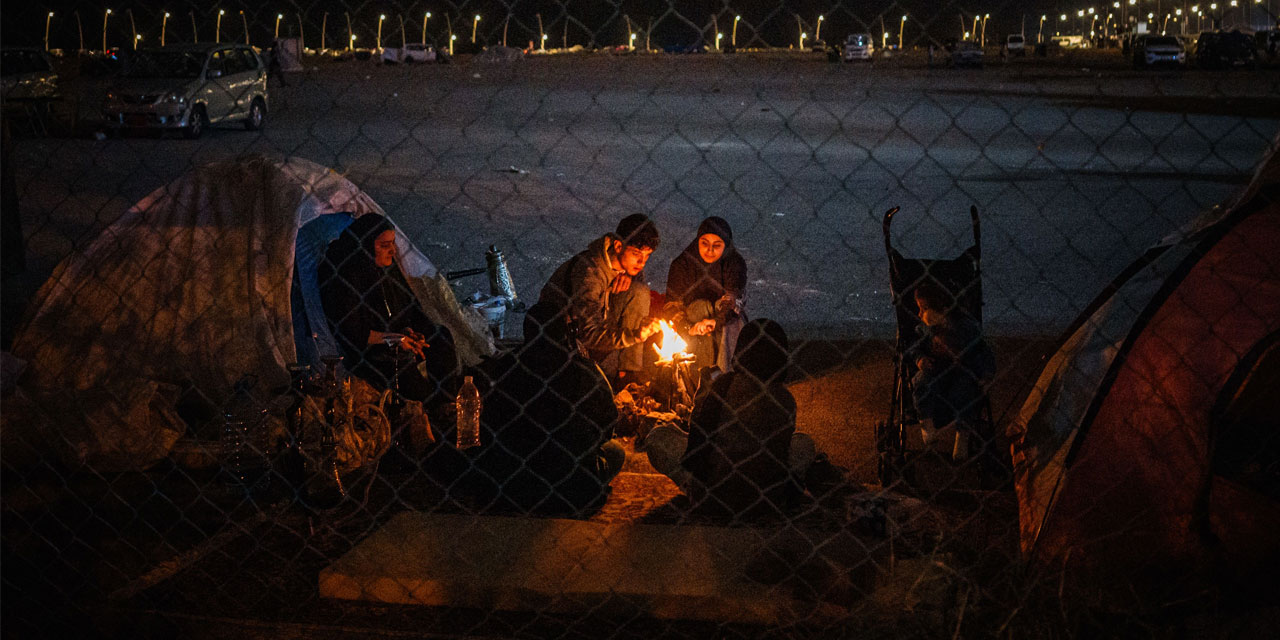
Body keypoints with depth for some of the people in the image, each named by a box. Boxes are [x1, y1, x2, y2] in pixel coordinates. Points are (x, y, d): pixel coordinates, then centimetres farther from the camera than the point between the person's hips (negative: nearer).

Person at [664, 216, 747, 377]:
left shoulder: (735, 264, -8)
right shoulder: (681, 264, -7)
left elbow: (734, 301, -20)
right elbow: (673, 305, -11)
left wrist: (716, 321, -39)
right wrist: (688, 327, -30)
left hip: (725, 324, 0)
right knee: (700, 306, -28)